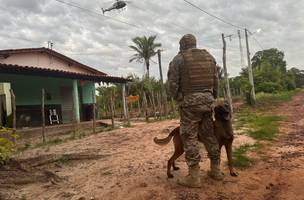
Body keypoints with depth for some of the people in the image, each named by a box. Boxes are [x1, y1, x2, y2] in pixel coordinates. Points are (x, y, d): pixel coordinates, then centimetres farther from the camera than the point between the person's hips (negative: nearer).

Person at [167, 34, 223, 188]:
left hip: (189, 101, -5)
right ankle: (215, 170, 23)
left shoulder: (178, 59, -2)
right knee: (209, 135, 14)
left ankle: (194, 177, 3)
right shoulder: (209, 57, 14)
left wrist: (178, 100, 7)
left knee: (190, 137, -1)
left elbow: (173, 84, -7)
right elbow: (216, 81, 13)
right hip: (207, 100, 6)